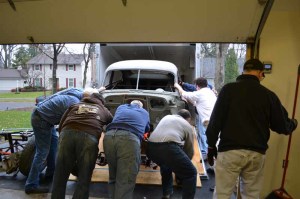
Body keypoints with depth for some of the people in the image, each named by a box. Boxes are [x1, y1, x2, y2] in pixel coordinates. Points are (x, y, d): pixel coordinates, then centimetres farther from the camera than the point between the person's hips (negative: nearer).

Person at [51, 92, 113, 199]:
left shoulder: (75, 105, 33)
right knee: (84, 178, 10)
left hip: (67, 133, 2)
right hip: (89, 137, -1)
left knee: (60, 175, 14)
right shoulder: (104, 110, 31)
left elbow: (61, 125, 26)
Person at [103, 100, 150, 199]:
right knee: (125, 183, -2)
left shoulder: (121, 107, 36)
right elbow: (147, 129, 45)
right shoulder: (145, 113, 31)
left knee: (113, 178, 21)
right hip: (129, 138, -3)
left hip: (109, 136, 4)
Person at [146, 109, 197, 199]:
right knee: (191, 173, 14)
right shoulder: (188, 126, 26)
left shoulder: (166, 117, 36)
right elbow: (190, 150, 30)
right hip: (168, 147, -5)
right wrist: (184, 163, 51)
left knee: (166, 165, 36)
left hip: (150, 147, 6)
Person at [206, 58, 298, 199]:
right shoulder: (268, 95, 1)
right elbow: (282, 126, 7)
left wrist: (211, 145, 4)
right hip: (257, 153, 3)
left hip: (230, 150, -2)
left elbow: (216, 120, -6)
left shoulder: (228, 89, -5)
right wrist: (293, 124, 30)